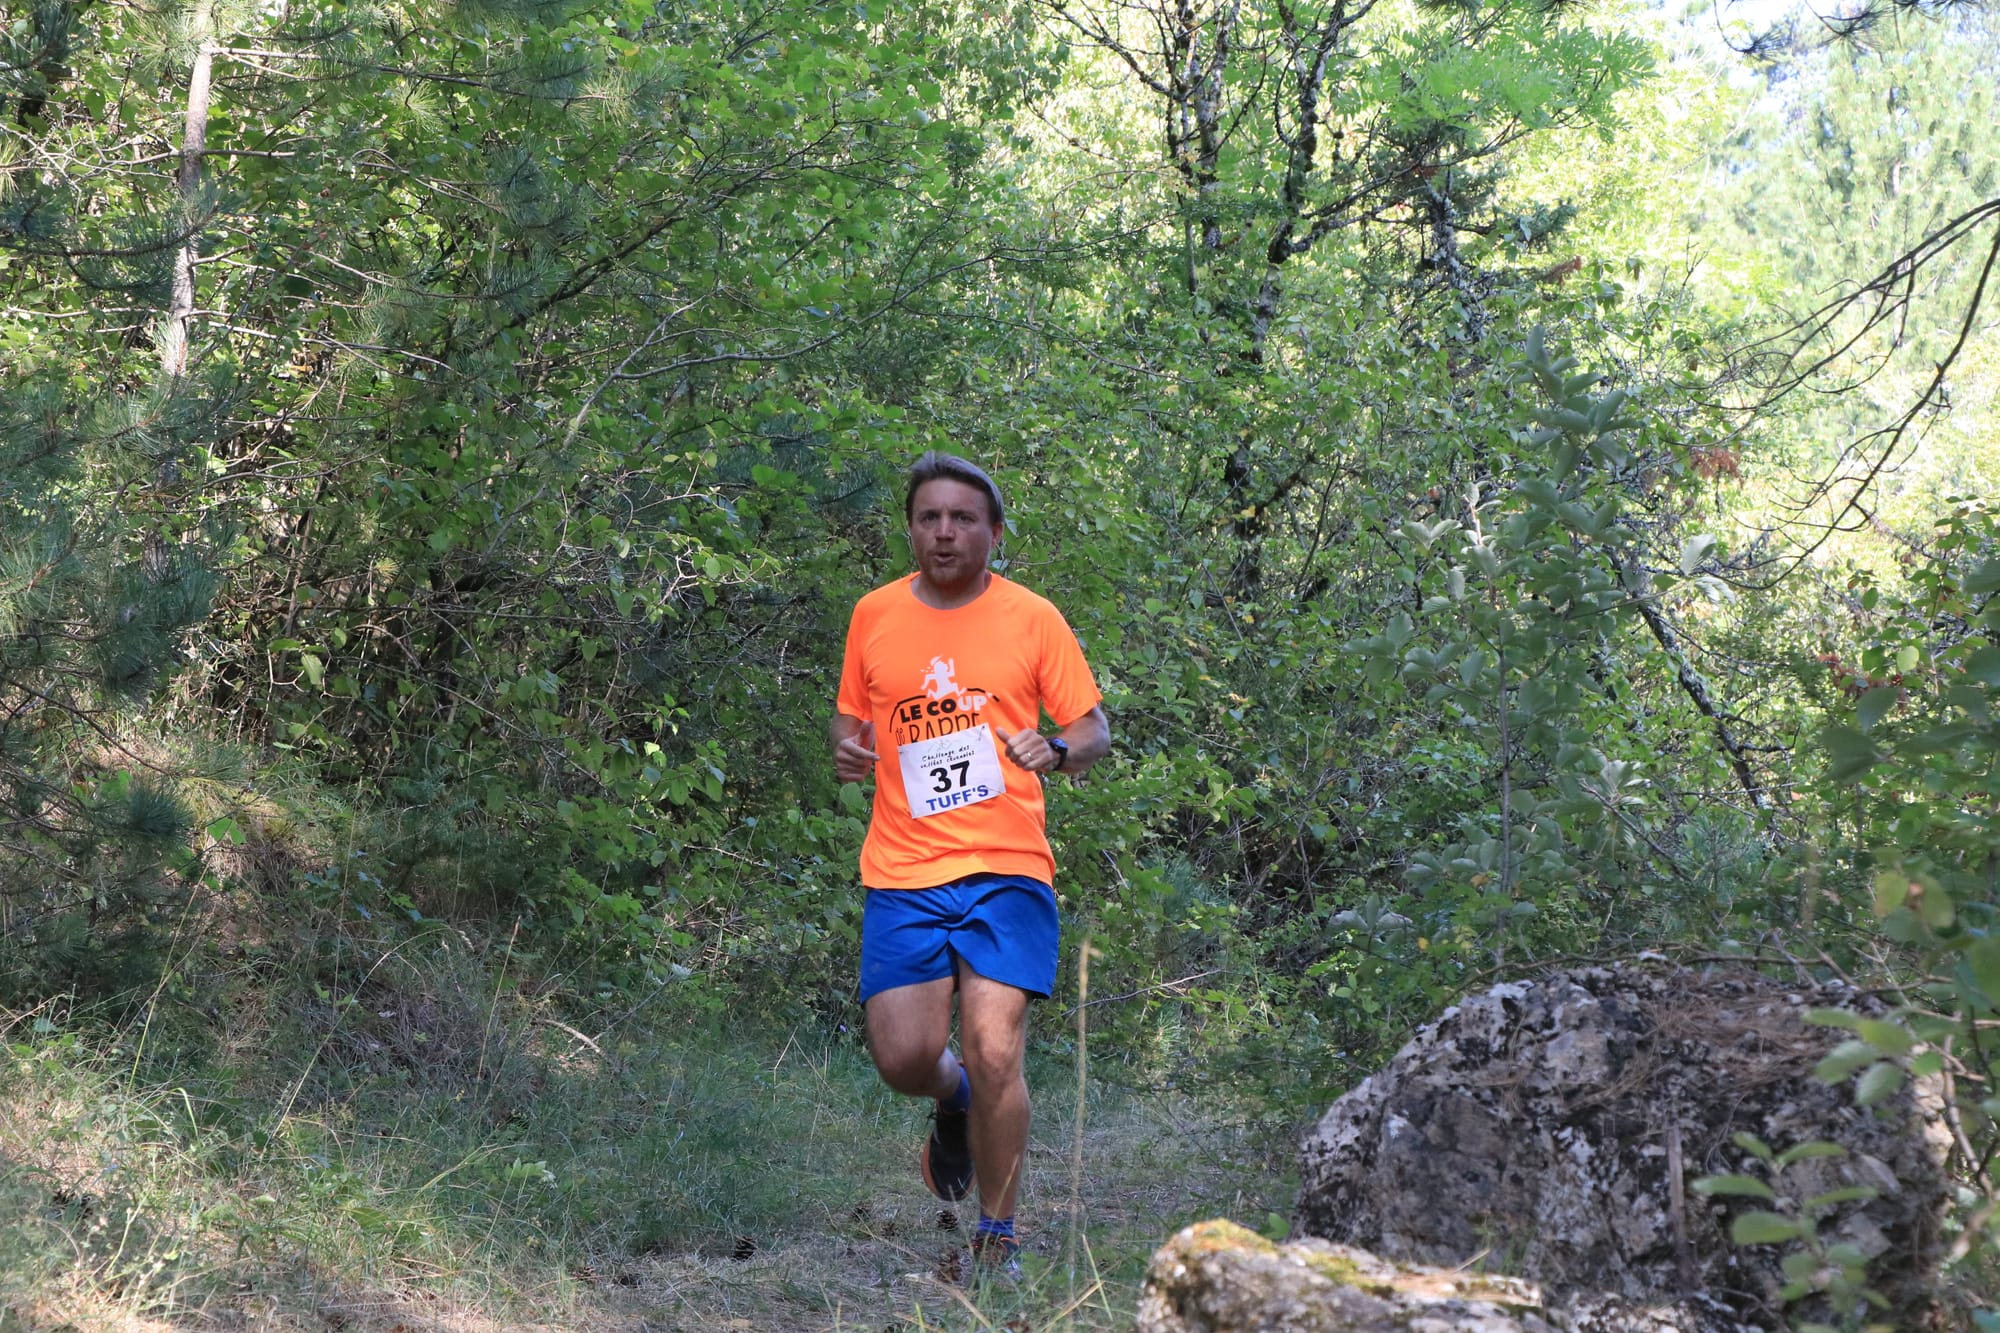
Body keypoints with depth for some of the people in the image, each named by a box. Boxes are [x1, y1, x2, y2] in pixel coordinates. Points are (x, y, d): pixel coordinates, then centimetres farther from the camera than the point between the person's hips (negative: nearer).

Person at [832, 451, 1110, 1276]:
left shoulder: (1032, 619, 2)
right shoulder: (874, 616, 9)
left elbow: (1093, 729, 5)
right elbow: (850, 715, 20)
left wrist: (1058, 751, -17)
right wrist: (846, 748, -4)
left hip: (1006, 867, -2)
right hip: (901, 873, 2)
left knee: (994, 1052, -12)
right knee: (903, 1059, -4)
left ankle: (997, 1239, 7)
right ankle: (955, 1103, 35)